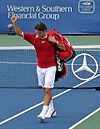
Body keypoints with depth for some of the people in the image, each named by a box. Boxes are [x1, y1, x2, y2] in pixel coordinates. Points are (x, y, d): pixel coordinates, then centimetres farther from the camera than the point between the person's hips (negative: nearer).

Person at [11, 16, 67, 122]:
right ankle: (51, 110, 24)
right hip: (40, 68, 4)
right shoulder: (33, 38, -2)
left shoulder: (51, 38, -8)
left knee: (47, 91, -11)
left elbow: (64, 49, -3)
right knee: (46, 90, 11)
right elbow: (19, 33, -2)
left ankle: (43, 113, -16)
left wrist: (56, 42, -19)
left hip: (50, 68, -4)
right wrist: (14, 23, -17)